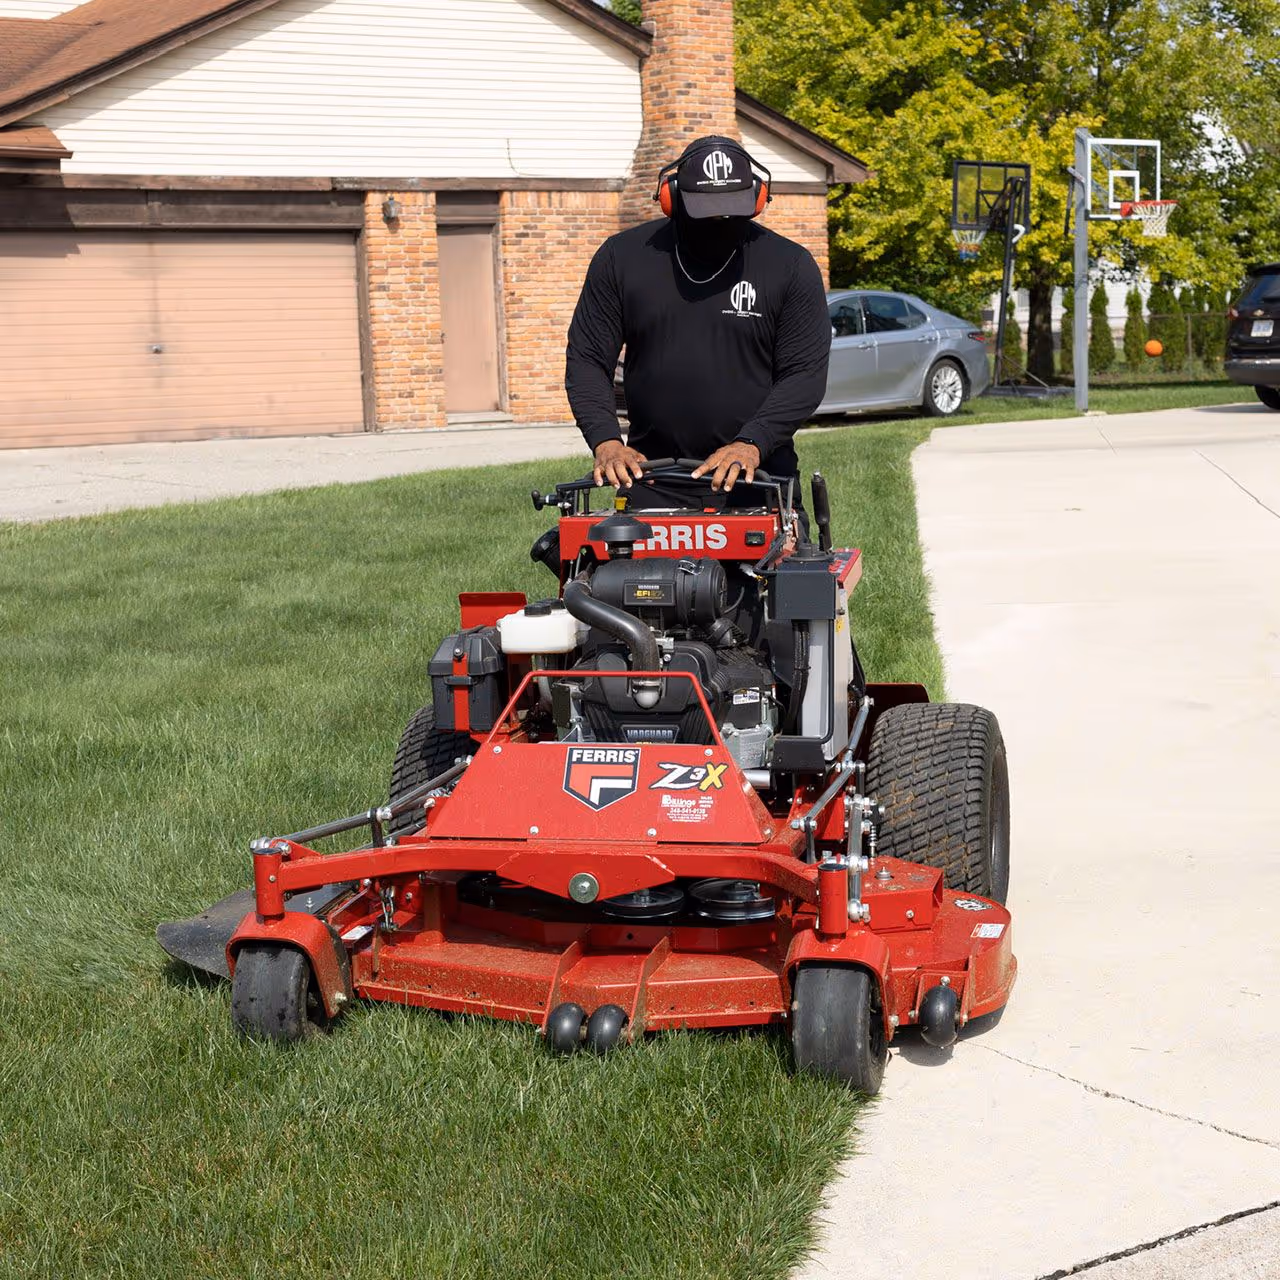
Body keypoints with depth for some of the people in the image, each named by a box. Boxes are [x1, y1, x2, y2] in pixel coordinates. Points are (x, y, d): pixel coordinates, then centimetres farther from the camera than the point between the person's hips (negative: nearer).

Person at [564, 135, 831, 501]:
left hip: (757, 473, -1)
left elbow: (806, 374, -2)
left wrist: (751, 443, -17)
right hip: (648, 471, 1)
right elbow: (586, 360, 5)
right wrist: (605, 441, -12)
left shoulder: (790, 266, 2)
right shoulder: (623, 257, 4)